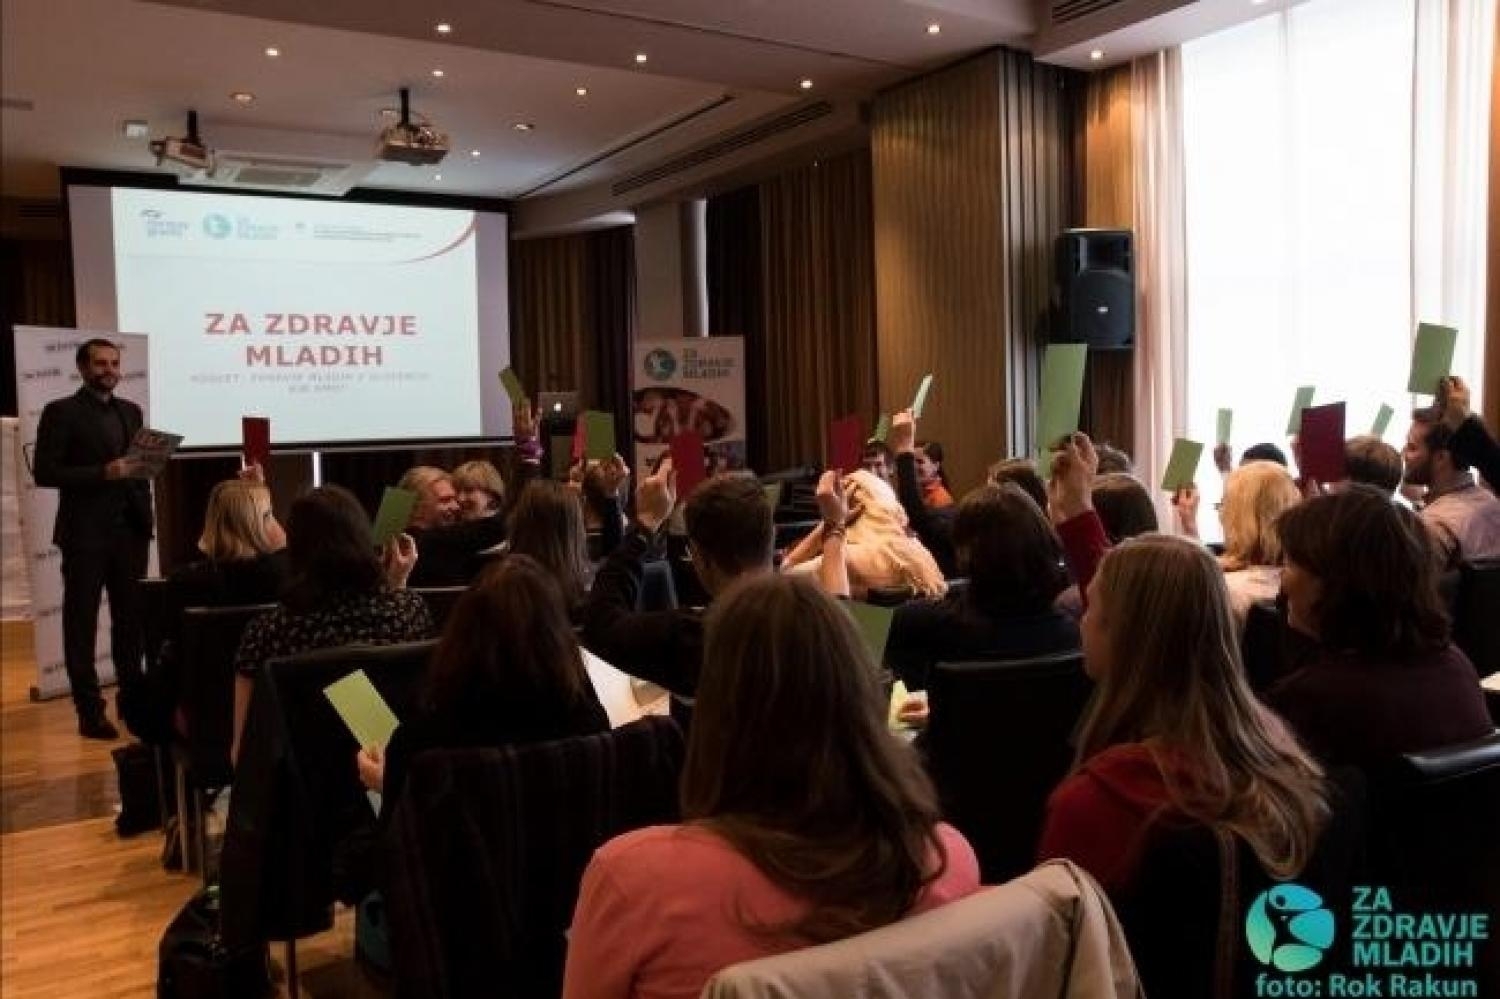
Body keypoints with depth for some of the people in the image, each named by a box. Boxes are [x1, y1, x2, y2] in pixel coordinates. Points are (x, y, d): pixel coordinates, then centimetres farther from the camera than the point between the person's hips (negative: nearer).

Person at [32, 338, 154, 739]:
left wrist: (145, 510, 7)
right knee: (81, 623, 3)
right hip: (86, 533, -5)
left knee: (132, 619, 6)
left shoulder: (130, 411, 14)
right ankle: (90, 712, 8)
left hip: (130, 530, 5)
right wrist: (103, 472, -20)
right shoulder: (61, 412, -3)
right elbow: (44, 472, -10)